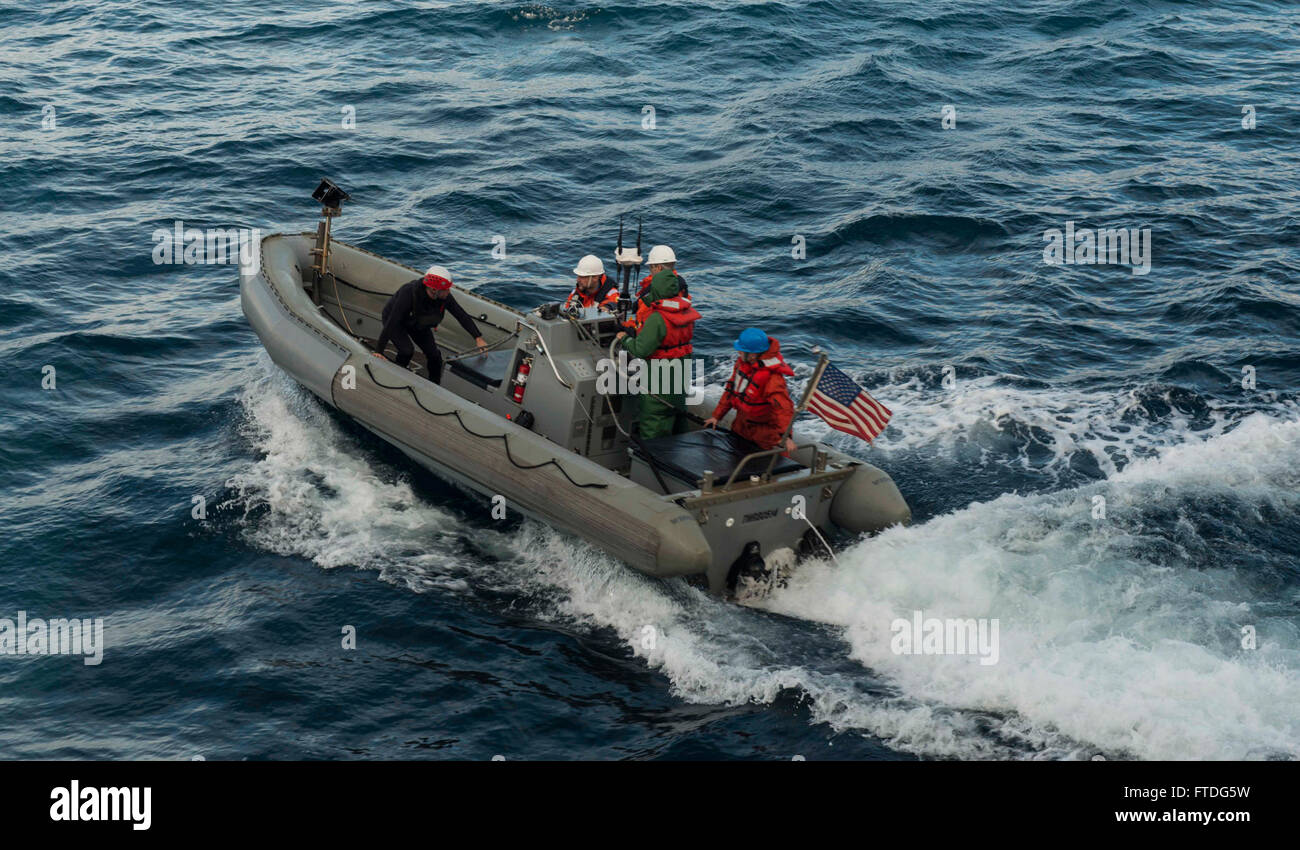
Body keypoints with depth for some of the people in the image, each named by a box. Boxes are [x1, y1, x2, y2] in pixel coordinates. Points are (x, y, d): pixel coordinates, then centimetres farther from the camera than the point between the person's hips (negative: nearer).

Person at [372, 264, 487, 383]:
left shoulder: (445, 297, -28)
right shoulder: (409, 293, -44)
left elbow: (462, 316, -16)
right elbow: (391, 323, -41)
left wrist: (478, 338, -22)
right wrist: (379, 351, -41)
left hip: (417, 324, 5)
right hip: (396, 320, -5)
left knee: (434, 355, -1)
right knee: (407, 351, -27)